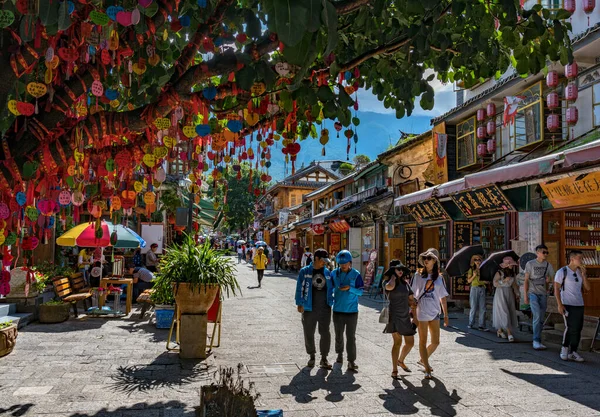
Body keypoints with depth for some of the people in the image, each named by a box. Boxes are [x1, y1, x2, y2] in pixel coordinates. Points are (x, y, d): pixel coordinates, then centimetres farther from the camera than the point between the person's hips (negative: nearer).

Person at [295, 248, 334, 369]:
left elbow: (330, 289, 11)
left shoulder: (327, 272, 6)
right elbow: (300, 288, -2)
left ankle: (324, 358, 12)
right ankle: (311, 356, 27)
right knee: (309, 334, 9)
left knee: (325, 333, 0)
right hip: (309, 308, -2)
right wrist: (300, 304, -7)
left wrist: (331, 303, 5)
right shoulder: (305, 271, -2)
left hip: (325, 308, 2)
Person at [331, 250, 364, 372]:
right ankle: (340, 353, 38)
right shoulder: (334, 273, 0)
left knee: (351, 337, -2)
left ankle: (351, 361, 4)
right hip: (338, 310, 2)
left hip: (352, 311, -2)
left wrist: (350, 288, -20)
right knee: (339, 335, 15)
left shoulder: (356, 274, -5)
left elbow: (360, 291, -5)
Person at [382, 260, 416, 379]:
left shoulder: (405, 283, 13)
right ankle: (394, 370, -11)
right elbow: (390, 287, -31)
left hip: (405, 316, 6)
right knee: (398, 341, -15)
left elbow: (411, 299, 20)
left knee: (410, 343, 10)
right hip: (394, 315, -6)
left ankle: (400, 361, 36)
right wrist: (393, 276, -13)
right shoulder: (387, 282, -5)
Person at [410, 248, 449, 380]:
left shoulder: (439, 277, 7)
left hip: (434, 312, 3)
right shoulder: (418, 275, 0)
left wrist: (446, 315, 9)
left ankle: (423, 360, 31)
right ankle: (427, 369, 10)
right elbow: (412, 293, 1)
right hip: (421, 312, -3)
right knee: (423, 341, 1)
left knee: (436, 342, 7)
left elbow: (443, 298, 10)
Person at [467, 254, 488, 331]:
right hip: (474, 289, -2)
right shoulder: (471, 270, 3)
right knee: (474, 307, 1)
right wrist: (474, 275, -15)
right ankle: (471, 324, 14)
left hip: (482, 289, 3)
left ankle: (482, 326, 2)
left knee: (482, 308, -1)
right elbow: (469, 280, -2)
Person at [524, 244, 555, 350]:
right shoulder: (530, 264, 0)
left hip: (543, 294, 4)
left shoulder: (548, 265, 9)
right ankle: (536, 341, -11)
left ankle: (537, 341, 16)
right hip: (533, 293, -4)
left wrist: (549, 279, -7)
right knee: (537, 316, -15)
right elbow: (526, 280, 0)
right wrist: (525, 295, -5)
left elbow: (551, 279, 17)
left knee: (541, 318, 6)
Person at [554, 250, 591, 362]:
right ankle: (565, 349, 8)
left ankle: (572, 353, 14)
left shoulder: (580, 272, 12)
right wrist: (559, 305, -14)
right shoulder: (562, 272, -5)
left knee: (578, 329, 4)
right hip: (567, 305, -6)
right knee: (570, 328, -11)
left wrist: (584, 274, -4)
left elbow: (588, 288, 8)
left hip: (579, 305, 6)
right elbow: (556, 289, -7)